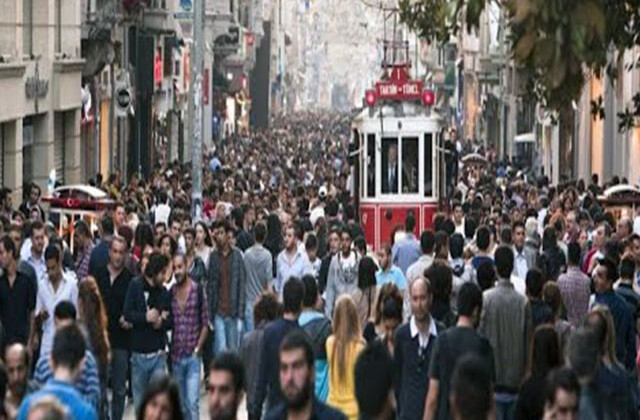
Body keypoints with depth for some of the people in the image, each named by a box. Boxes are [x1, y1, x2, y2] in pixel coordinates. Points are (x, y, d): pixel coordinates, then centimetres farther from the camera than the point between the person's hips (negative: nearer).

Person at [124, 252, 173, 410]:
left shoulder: (164, 292, 1)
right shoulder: (136, 286, -5)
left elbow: (171, 320, 7)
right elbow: (127, 314, -10)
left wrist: (162, 322, -12)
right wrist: (146, 317, -20)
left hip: (158, 354, 1)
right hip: (138, 353, -1)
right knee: (139, 401, 10)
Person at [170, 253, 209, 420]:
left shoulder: (198, 290, -4)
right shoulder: (170, 293, 5)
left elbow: (205, 324, 0)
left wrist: (197, 349, -6)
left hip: (193, 356, -3)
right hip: (176, 356, 3)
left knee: (192, 402, -11)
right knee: (182, 405, 10)